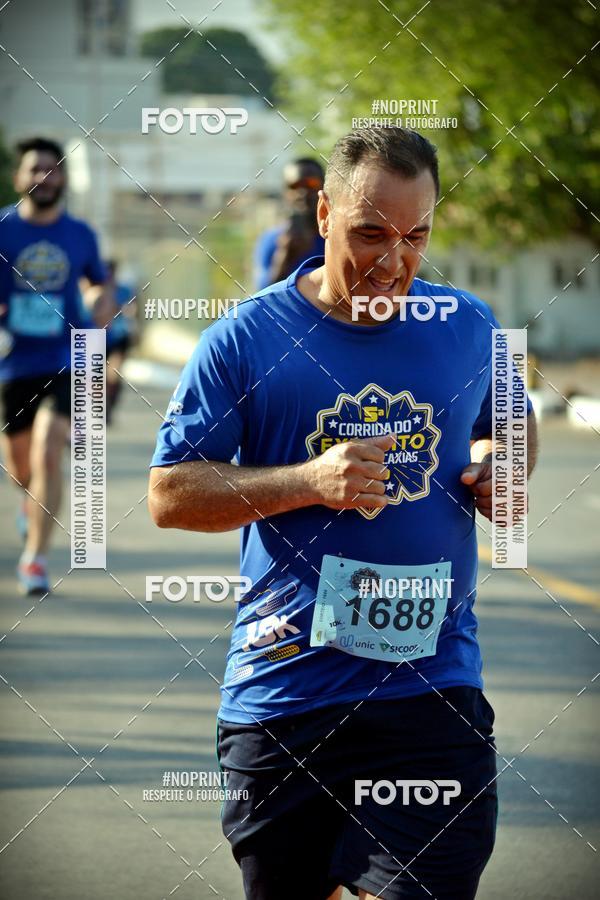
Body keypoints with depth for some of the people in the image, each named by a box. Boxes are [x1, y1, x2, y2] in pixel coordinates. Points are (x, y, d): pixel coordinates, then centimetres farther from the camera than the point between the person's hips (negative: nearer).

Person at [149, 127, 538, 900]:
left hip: (432, 686, 1)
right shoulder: (246, 339, -3)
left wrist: (500, 466, 2)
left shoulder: (471, 330, 6)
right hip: (282, 685, -1)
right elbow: (169, 495, -3)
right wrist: (309, 482, -15)